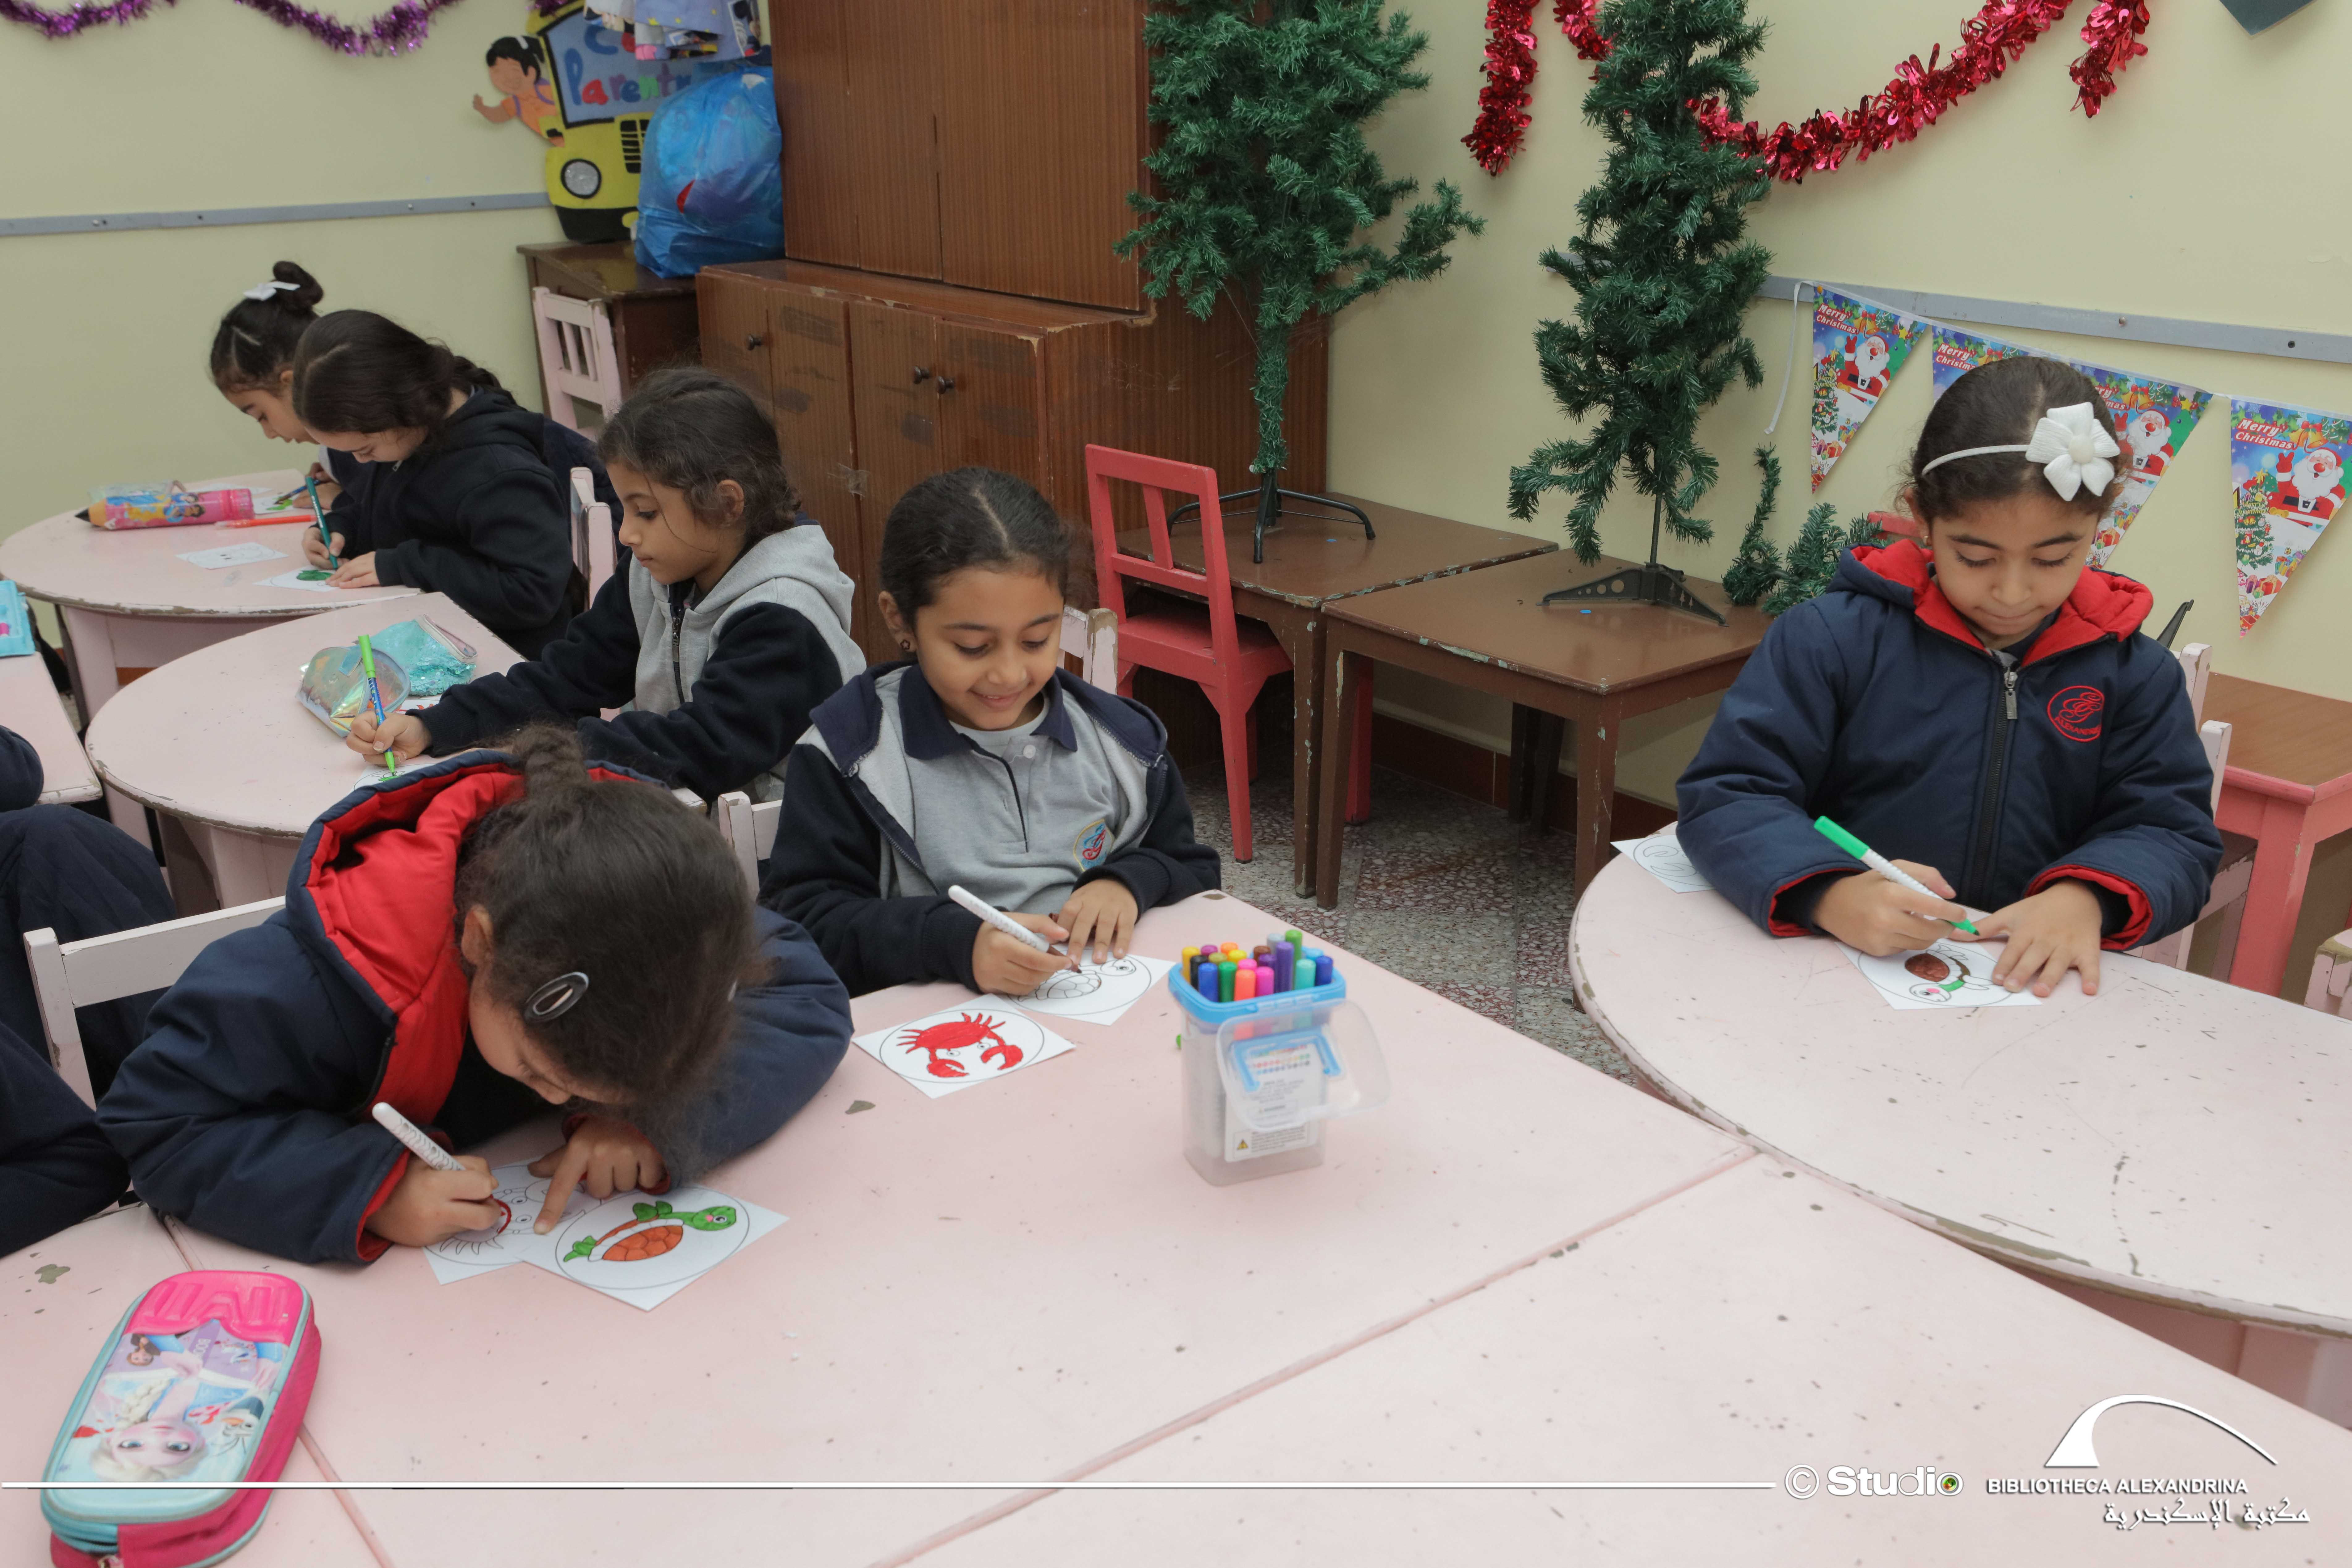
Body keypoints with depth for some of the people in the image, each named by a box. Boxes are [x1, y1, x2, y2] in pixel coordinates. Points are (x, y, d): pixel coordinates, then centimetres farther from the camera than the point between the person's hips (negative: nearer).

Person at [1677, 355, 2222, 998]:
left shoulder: (2135, 674, 7)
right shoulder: (1833, 637, -2)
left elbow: (2175, 832, 7)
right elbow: (1726, 794, -6)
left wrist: (2086, 898, -16)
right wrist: (1831, 894, -25)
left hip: (2039, 987, 2)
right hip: (1838, 973, -2)